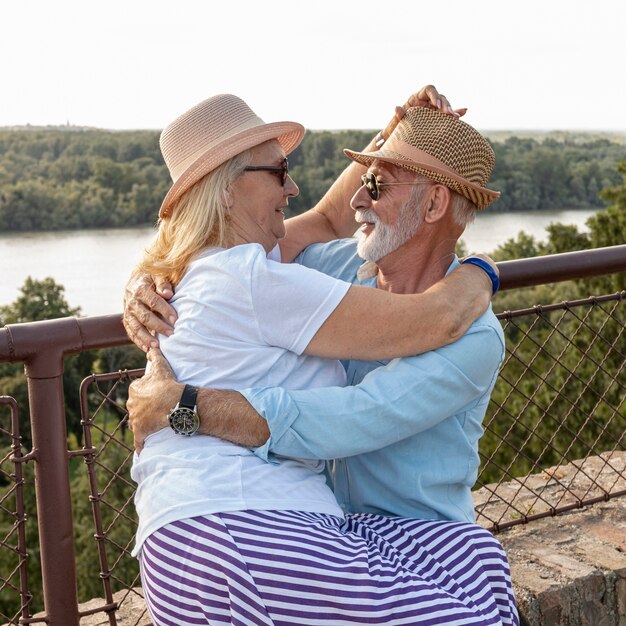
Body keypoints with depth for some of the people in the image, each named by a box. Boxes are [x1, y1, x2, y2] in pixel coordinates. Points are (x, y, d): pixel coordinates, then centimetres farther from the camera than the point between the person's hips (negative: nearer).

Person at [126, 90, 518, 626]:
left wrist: (397, 130, 31)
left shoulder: (211, 267, 22)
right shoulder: (251, 278, -9)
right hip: (225, 532, -10)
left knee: (471, 553, -5)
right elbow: (431, 322, -10)